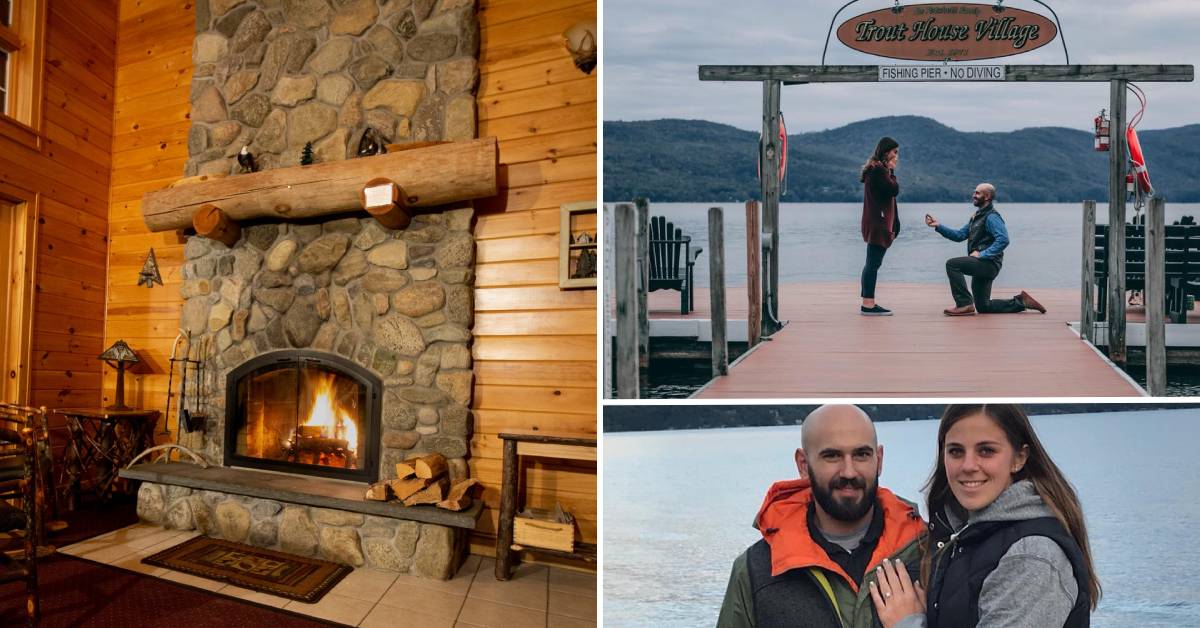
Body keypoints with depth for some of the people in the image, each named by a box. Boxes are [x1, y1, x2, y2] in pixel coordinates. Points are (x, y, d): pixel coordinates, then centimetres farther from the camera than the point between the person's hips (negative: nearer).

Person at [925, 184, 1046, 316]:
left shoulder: (991, 216, -11)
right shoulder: (978, 216, 18)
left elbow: (1003, 240, -24)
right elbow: (959, 235, 14)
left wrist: (981, 254, -24)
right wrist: (938, 226, 5)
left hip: (989, 264, -10)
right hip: (981, 265, 10)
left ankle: (965, 304, -21)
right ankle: (1021, 302, 26)